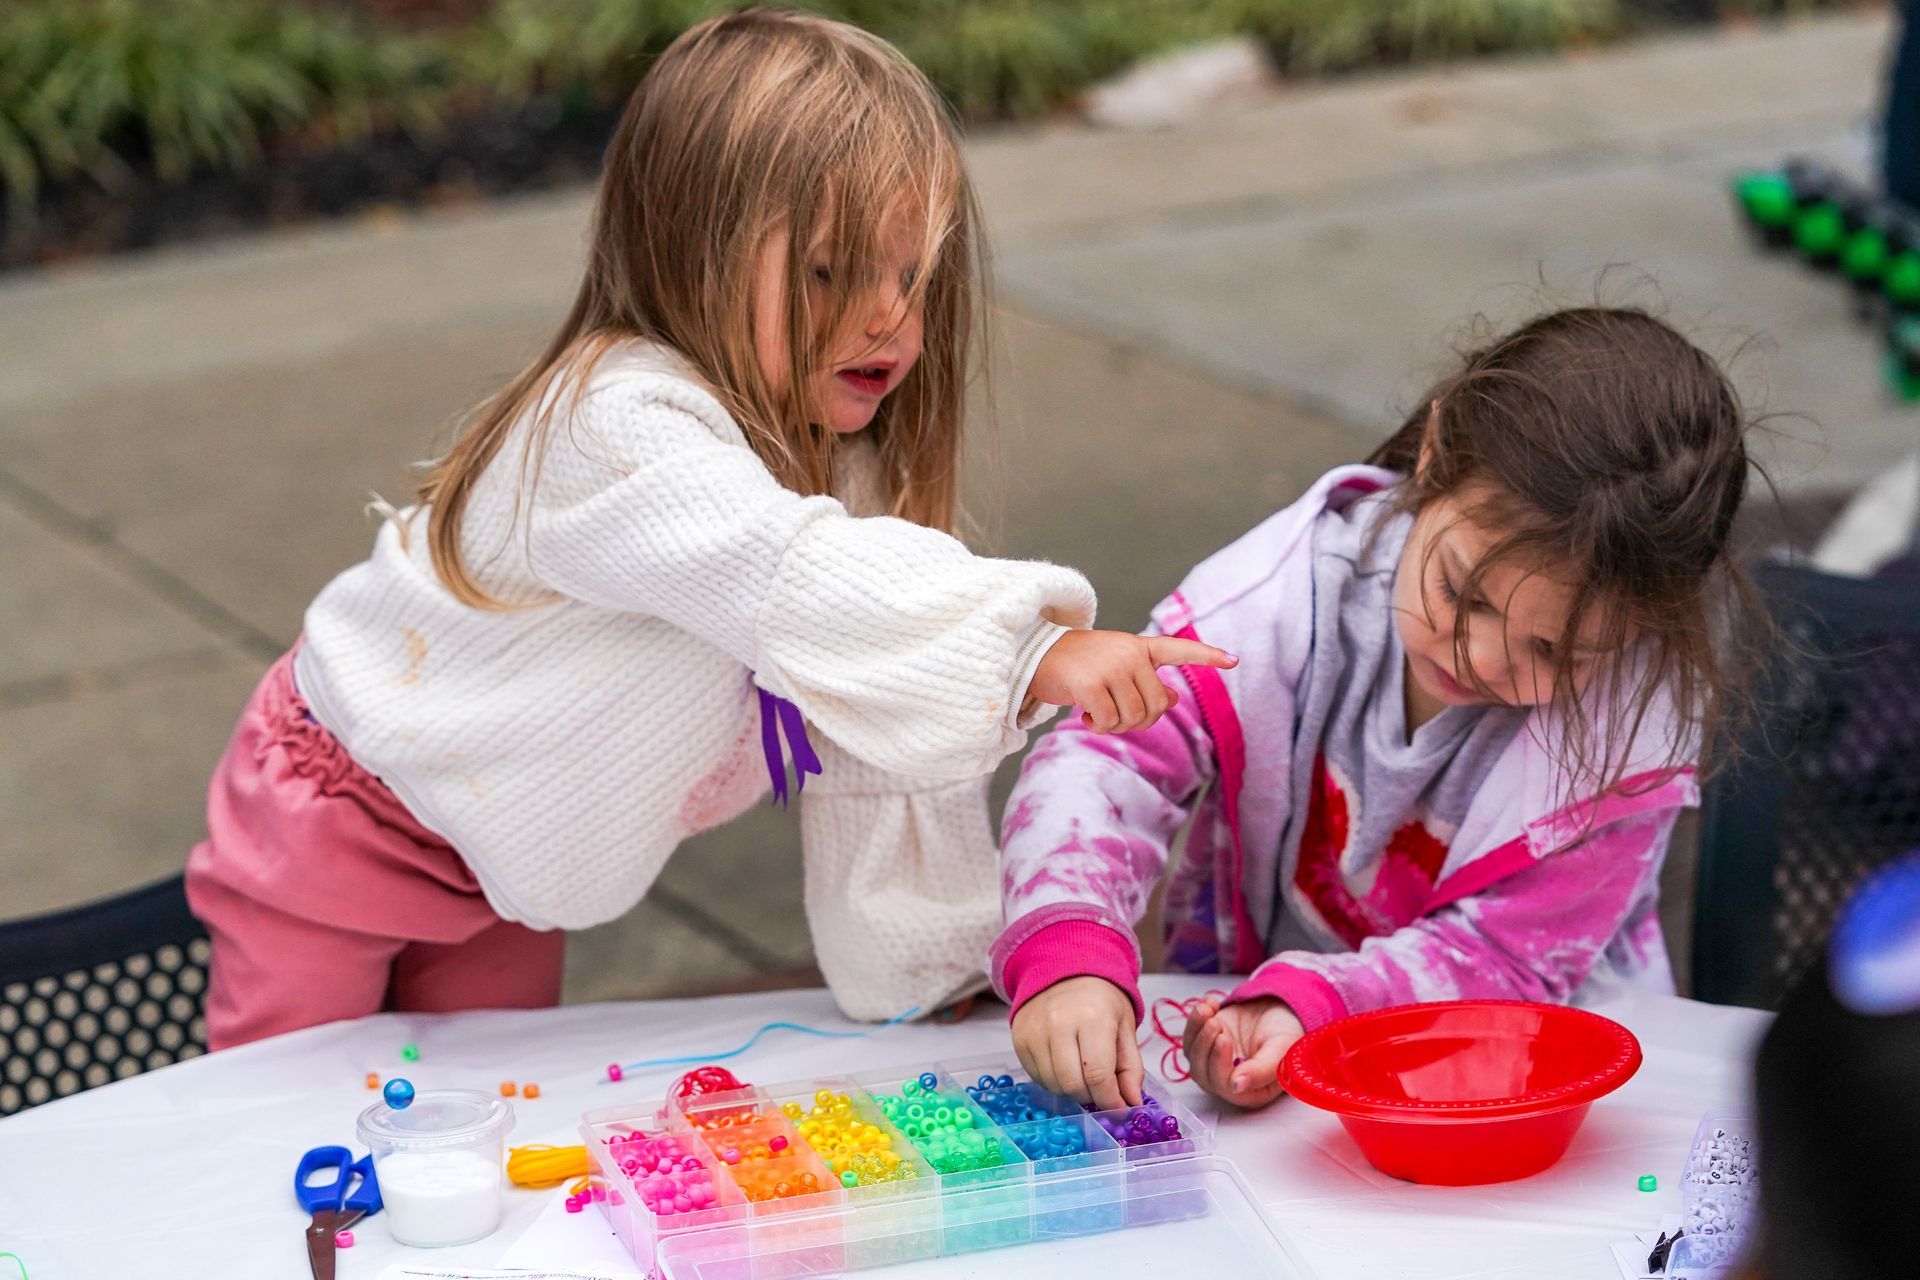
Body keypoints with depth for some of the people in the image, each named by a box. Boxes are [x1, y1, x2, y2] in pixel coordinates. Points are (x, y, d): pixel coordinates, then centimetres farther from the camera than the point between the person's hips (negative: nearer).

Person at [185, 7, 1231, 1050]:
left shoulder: (847, 469, -7)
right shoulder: (620, 425, -35)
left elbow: (880, 741, -5)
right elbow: (798, 585, -51)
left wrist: (927, 970, -8)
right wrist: (1035, 652, -60)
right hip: (334, 822, -7)